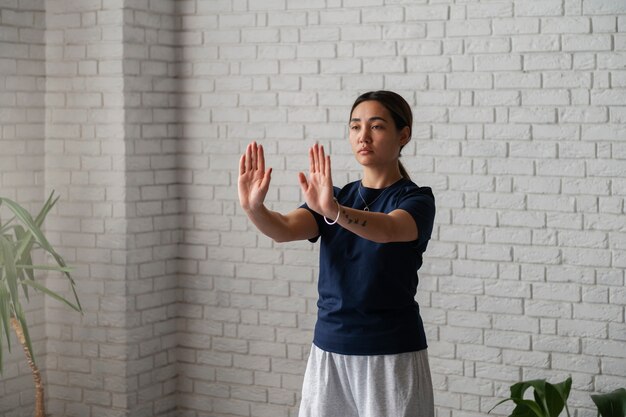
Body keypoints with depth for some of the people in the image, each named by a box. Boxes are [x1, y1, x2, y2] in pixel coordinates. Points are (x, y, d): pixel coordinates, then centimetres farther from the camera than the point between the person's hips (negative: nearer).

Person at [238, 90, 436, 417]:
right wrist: (253, 207, -32)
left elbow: (388, 229, -29)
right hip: (329, 352, 4)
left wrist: (333, 211, -46)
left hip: (392, 356, -4)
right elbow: (284, 229, -11)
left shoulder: (417, 199, -6)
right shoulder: (337, 197, 8)